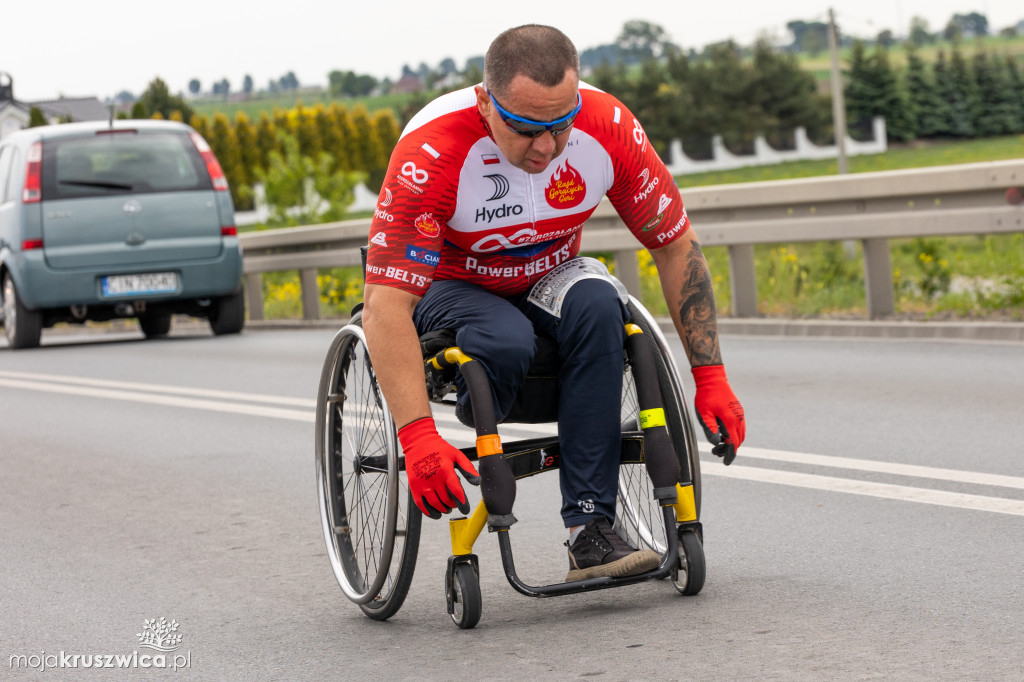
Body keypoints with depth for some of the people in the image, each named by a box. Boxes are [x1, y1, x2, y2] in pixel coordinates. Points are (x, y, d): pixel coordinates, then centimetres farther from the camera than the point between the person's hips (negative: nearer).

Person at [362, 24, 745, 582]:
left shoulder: (608, 127, -22)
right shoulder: (432, 153, -33)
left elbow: (676, 245, -10)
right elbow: (385, 305, -36)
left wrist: (710, 380, -14)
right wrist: (418, 438, -46)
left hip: (546, 281, 3)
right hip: (448, 283, -3)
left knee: (598, 305, -32)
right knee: (506, 343, -37)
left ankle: (591, 532, -31)